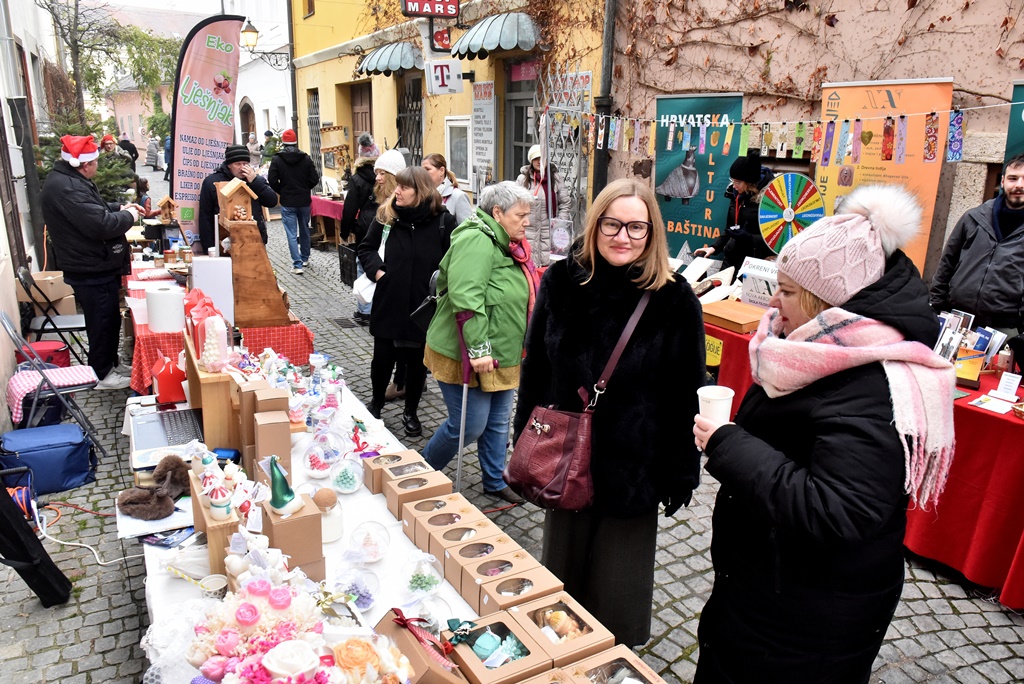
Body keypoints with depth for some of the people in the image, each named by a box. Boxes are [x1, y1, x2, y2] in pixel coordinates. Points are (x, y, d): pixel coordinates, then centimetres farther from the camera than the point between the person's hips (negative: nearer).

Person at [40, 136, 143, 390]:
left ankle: (110, 365, 35)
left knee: (110, 319, 21)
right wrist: (128, 216, -14)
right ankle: (102, 375, 18)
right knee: (102, 322, 3)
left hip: (95, 266, 10)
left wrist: (120, 208, 10)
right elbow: (102, 225, -31)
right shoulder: (66, 188, -26)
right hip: (91, 271, -10)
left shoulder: (68, 179, 9)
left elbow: (92, 210, 25)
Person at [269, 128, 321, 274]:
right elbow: (314, 179, -5)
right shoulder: (306, 158, -4)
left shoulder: (277, 159, -7)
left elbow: (272, 181, -10)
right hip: (304, 201, 2)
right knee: (304, 230, 18)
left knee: (292, 234, -1)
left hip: (287, 202, -2)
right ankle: (305, 258, 31)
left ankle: (297, 265, -6)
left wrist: (282, 192, 7)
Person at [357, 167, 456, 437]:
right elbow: (366, 248, 10)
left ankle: (411, 413, 31)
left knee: (416, 359, 12)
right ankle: (376, 403, 38)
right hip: (388, 302, 2)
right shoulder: (386, 215, 0)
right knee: (382, 357, 12)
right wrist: (375, 270, -6)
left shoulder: (443, 221, -8)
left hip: (423, 306, -2)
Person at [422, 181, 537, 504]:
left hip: (502, 357, 9)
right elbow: (466, 300, -30)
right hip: (466, 357, -9)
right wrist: (478, 349, -30)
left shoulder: (508, 245, 11)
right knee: (469, 426, 0)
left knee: (498, 423, 17)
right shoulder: (478, 241, -21)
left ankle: (494, 482, 35)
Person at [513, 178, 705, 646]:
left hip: (636, 463, -2)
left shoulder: (674, 300, -12)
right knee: (561, 568, 21)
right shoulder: (561, 281, -4)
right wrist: (525, 441, 5)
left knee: (618, 584, 14)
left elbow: (687, 394, -7)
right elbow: (534, 366, 4)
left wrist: (682, 470, -5)